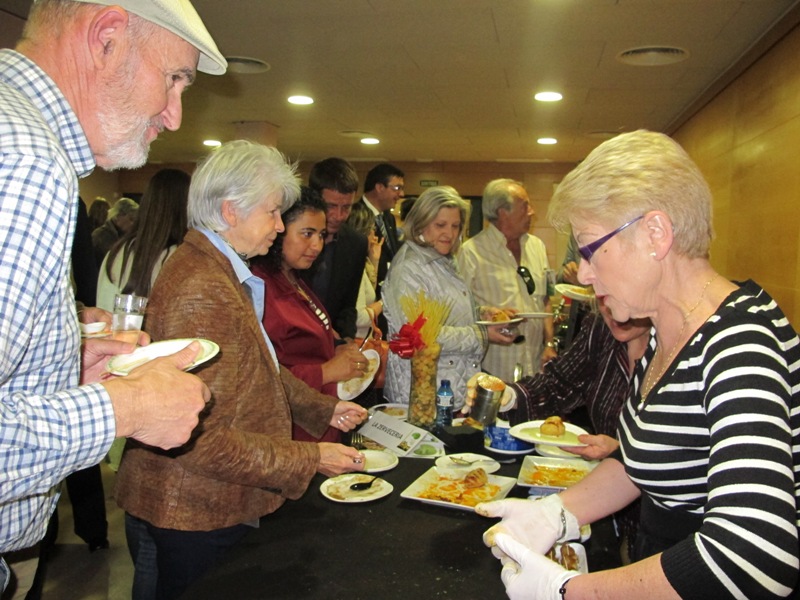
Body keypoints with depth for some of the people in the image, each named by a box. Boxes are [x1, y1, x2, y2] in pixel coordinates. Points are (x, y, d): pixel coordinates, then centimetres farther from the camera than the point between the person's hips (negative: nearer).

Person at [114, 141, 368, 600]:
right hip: (192, 521, -10)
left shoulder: (227, 274, 9)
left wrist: (324, 409, 8)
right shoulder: (202, 291, -26)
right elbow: (204, 441, -27)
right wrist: (311, 459, -20)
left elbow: (260, 373, 16)